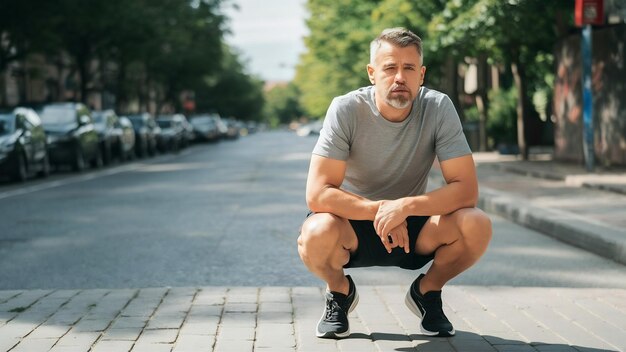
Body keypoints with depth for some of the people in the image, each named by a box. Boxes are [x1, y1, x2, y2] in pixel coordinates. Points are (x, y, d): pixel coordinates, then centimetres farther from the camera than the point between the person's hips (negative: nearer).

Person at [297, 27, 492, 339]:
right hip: (353, 223, -1)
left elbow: (467, 189, -20)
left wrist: (406, 206, -34)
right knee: (317, 233, -35)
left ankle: (427, 291, 6)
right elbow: (317, 194, -23)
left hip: (413, 226, 1)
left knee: (477, 226, -27)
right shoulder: (346, 110, -19)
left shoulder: (438, 108, -15)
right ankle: (340, 291, 2)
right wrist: (380, 209, -30)